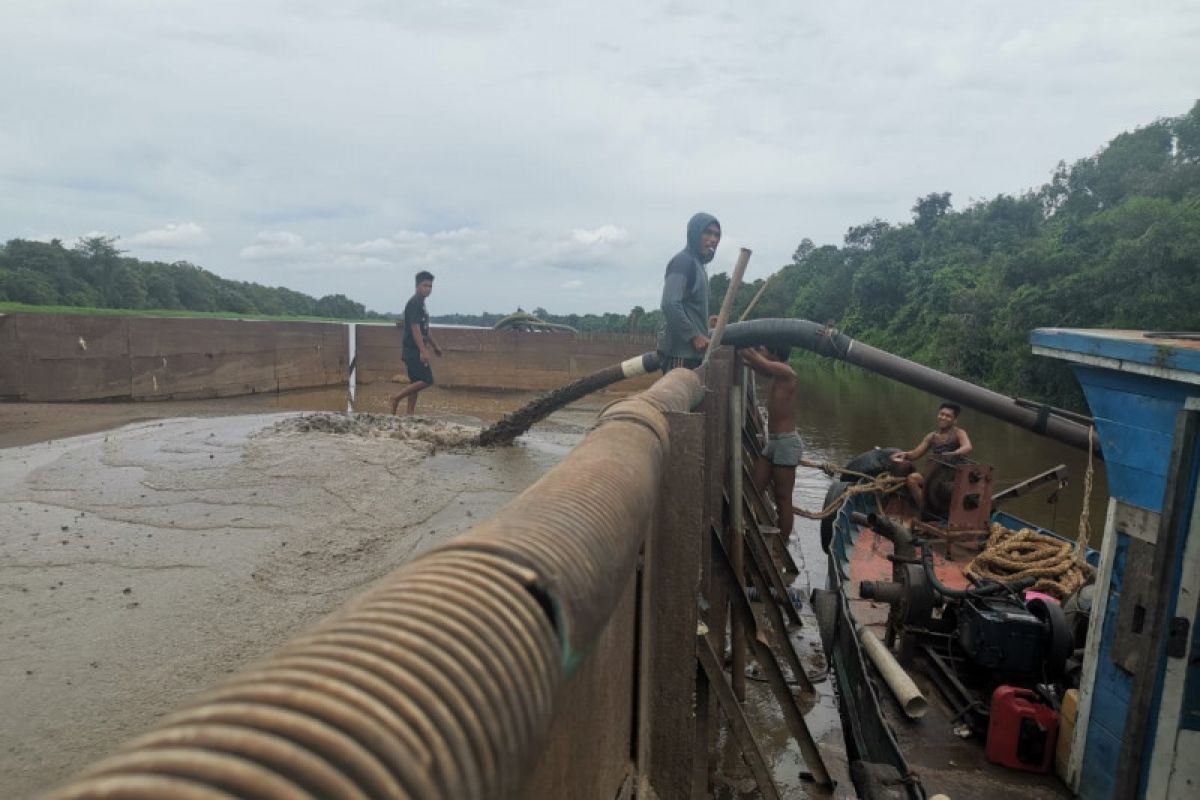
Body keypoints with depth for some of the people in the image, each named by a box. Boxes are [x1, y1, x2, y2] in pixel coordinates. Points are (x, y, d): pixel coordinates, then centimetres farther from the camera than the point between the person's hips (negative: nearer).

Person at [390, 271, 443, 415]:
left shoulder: (420, 303, 17)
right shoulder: (414, 303, -14)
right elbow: (415, 328, -22)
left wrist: (435, 345, 27)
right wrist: (423, 350, -27)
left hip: (415, 350, 10)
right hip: (413, 350, -10)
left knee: (416, 382, 9)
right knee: (427, 380, -10)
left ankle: (410, 414, 11)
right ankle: (397, 398, -3)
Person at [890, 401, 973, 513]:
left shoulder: (958, 433, 4)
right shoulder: (932, 436, 18)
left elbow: (968, 448, -18)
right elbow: (915, 454, 16)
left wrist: (953, 454, -38)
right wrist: (905, 454, -7)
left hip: (951, 472, -4)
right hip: (934, 473, 4)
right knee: (912, 478, -23)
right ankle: (924, 511, -18)